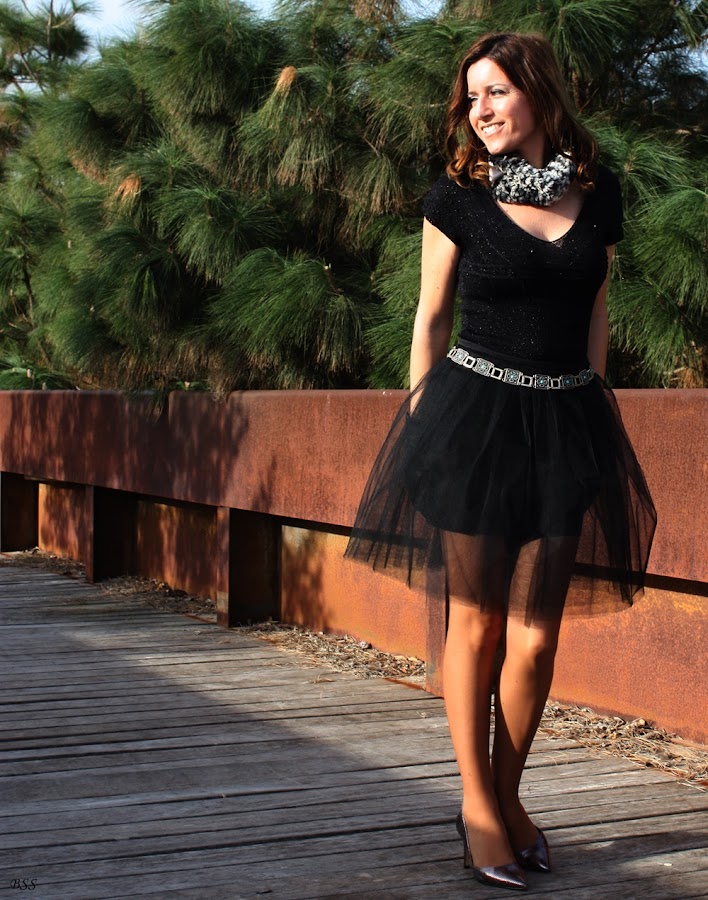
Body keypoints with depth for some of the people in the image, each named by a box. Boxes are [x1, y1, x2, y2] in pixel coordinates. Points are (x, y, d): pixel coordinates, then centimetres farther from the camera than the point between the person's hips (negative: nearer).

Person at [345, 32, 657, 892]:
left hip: (565, 422, 2)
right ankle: (477, 801, 18)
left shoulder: (598, 192, 7)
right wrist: (419, 423, 1)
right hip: (473, 415, -2)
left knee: (534, 634, 2)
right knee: (475, 621, 4)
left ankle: (507, 796, 20)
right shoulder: (456, 198, 0)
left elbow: (594, 310, 15)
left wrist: (593, 418, 13)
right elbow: (431, 316, 4)